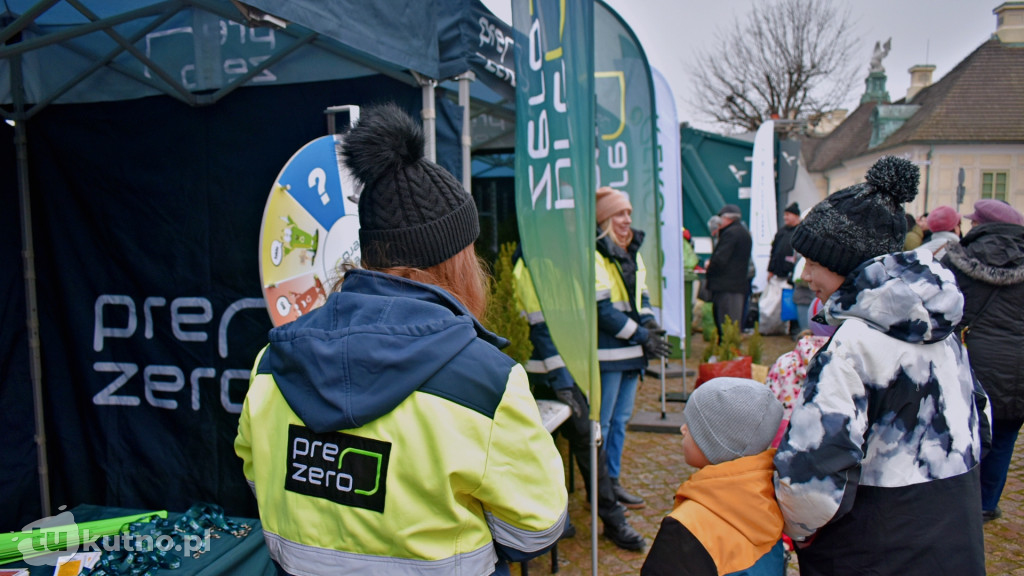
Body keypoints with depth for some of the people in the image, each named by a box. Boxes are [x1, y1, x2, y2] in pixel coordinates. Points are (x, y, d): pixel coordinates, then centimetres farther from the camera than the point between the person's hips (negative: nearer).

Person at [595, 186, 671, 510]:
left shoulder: (632, 252, 14)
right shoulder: (593, 255, -14)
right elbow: (603, 309, -18)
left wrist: (650, 323, -2)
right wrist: (642, 336, -15)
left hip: (631, 351, 9)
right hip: (607, 353, -8)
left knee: (621, 419, 16)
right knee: (601, 422, 1)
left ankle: (612, 480, 27)